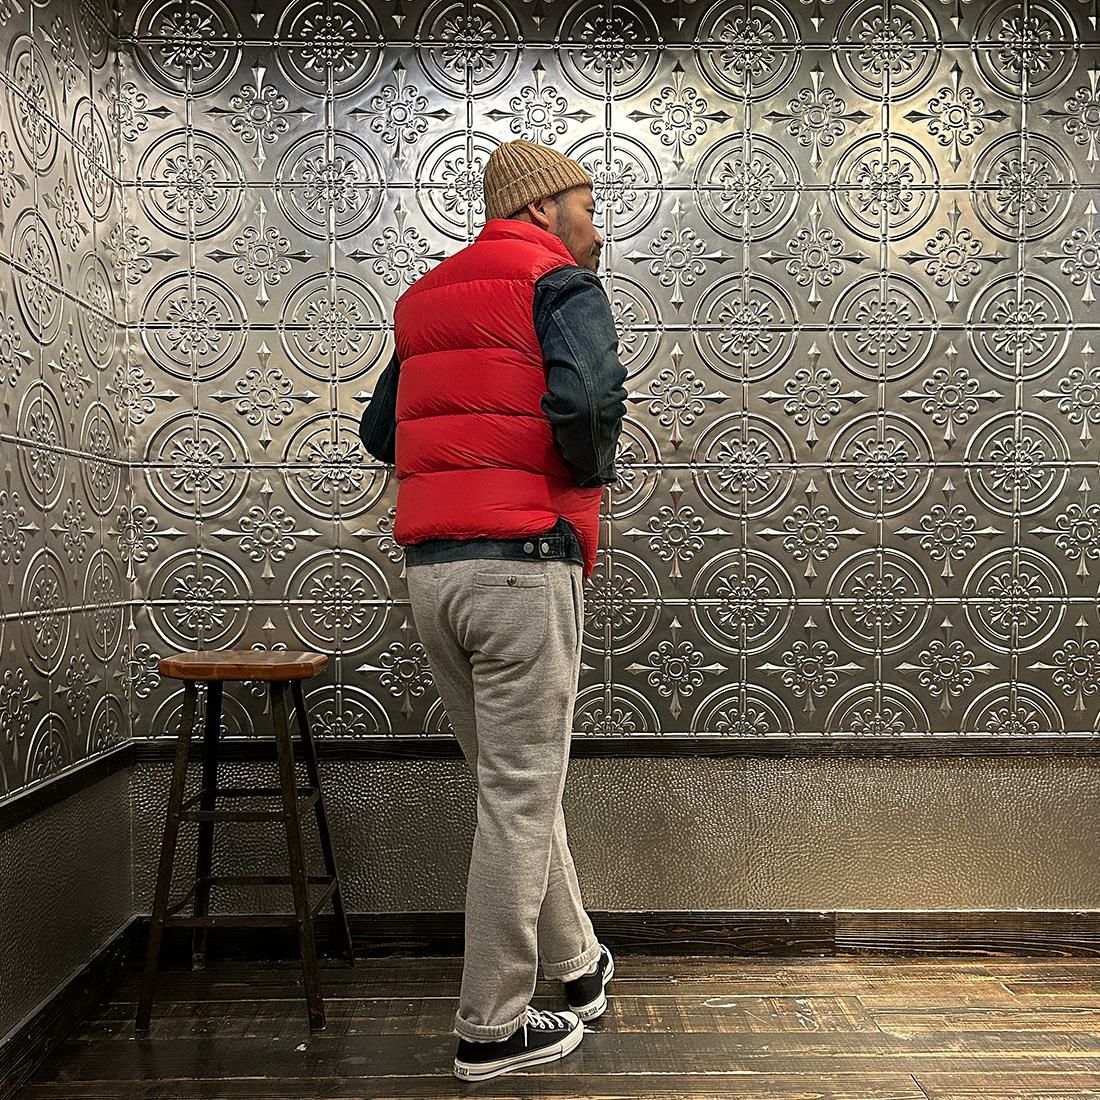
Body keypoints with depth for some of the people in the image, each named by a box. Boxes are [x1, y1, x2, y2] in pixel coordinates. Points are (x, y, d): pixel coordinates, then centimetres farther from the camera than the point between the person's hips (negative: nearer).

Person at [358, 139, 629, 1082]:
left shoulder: (427, 299, 19)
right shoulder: (562, 284, -3)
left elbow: (380, 430, 19)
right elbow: (586, 399, -21)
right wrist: (590, 475, -3)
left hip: (431, 569, 8)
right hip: (523, 563, -8)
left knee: (514, 782, 19)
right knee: (520, 800, 2)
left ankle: (575, 960, 36)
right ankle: (494, 1028, 15)